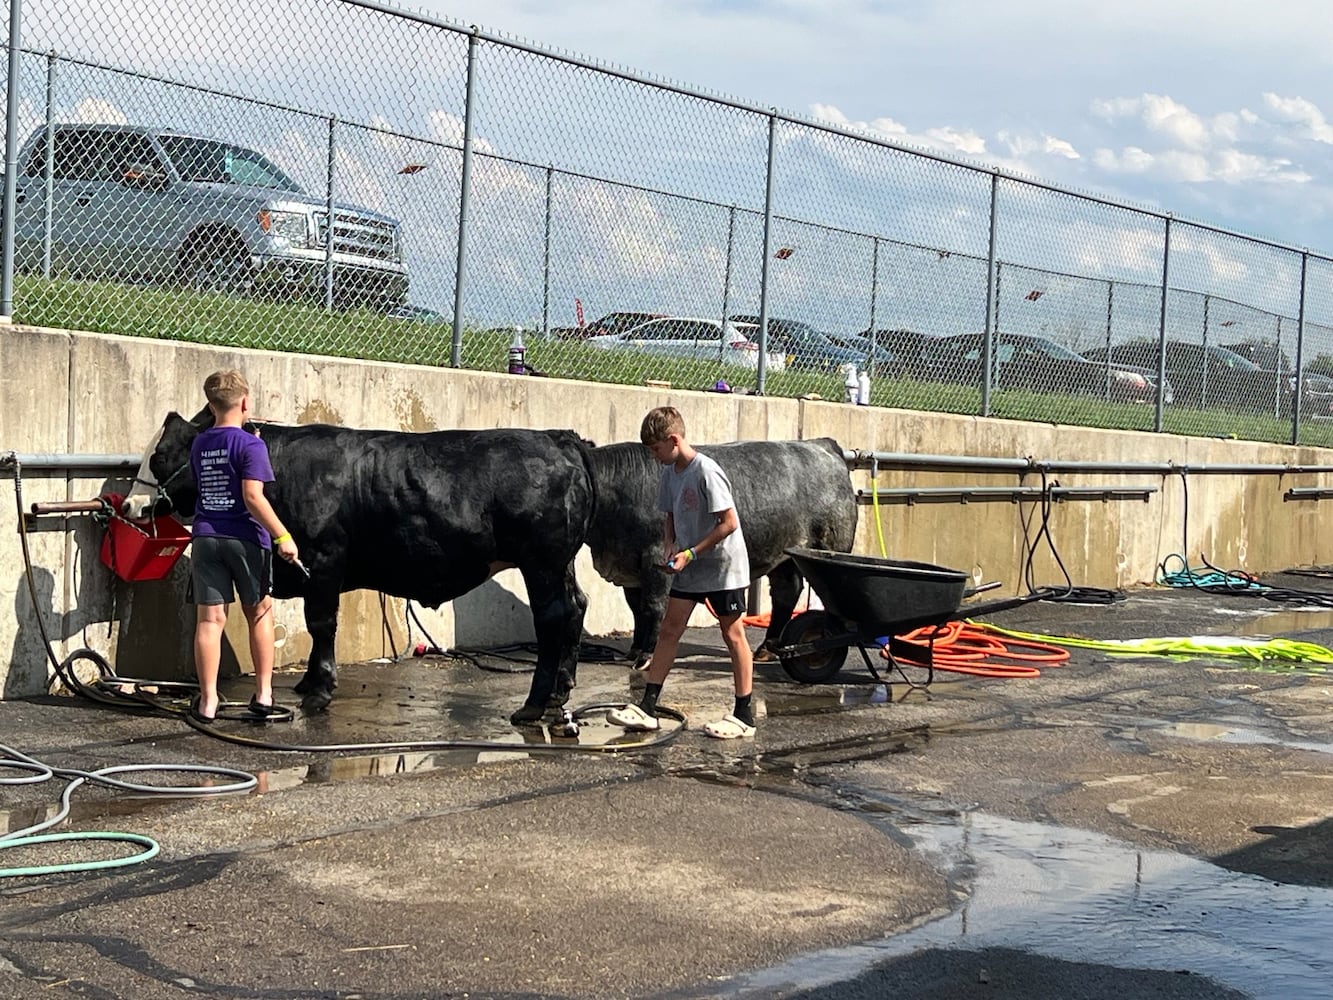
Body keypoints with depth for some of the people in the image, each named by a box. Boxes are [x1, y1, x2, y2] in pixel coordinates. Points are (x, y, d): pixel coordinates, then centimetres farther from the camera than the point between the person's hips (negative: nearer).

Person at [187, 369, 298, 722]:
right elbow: (253, 496, -18)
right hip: (245, 539, -4)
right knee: (260, 613, 12)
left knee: (210, 619, 2)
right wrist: (282, 537, -16)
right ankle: (264, 694, 15)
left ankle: (208, 702, 1)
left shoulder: (198, 445, 10)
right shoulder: (251, 445, -10)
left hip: (205, 538, 4)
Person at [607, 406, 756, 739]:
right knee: (669, 631, 5)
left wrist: (690, 553, -20)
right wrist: (671, 547, -3)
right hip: (689, 566, 8)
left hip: (723, 565, -8)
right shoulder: (670, 472, 4)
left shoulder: (706, 472, -21)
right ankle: (647, 708, 7)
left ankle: (744, 716, 7)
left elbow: (729, 523, -22)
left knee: (733, 635, 0)